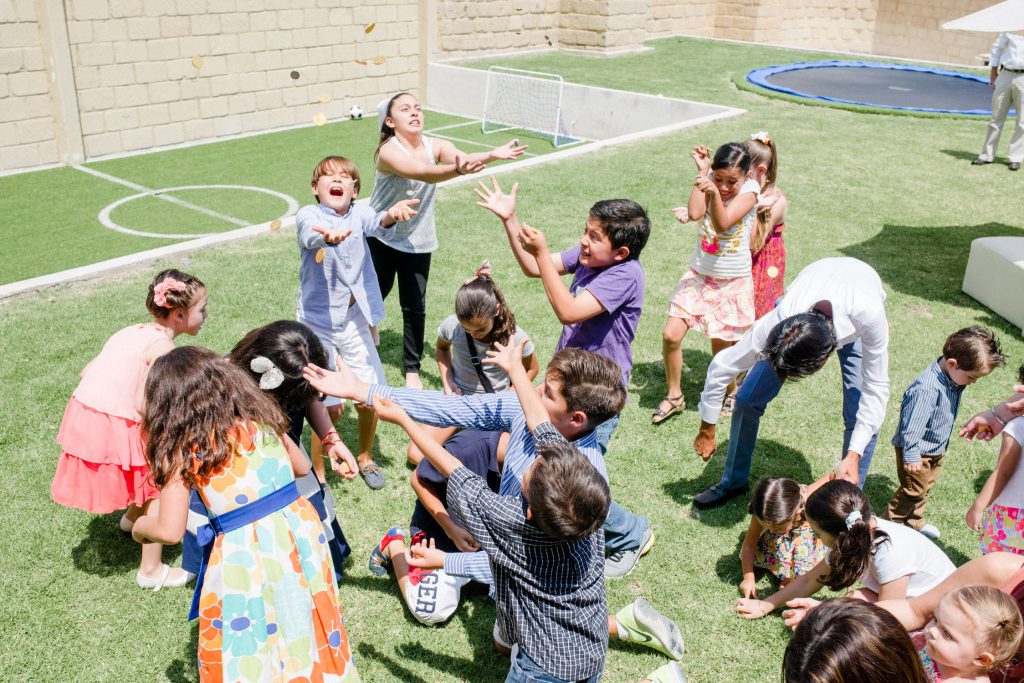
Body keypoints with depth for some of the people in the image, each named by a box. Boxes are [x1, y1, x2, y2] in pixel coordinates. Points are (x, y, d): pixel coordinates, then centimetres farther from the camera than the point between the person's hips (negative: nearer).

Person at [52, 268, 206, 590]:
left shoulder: (133, 331, 12)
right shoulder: (162, 346, -14)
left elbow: (87, 371, 13)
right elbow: (143, 403, -21)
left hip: (83, 415, 9)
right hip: (116, 428, -9)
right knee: (161, 486, 7)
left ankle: (133, 516, 56)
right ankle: (151, 570, 14)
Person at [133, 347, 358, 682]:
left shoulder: (180, 447, -6)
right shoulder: (258, 415, 7)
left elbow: (169, 531, -8)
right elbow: (302, 467, 19)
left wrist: (140, 526, 14)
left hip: (244, 556, -5)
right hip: (299, 531, 5)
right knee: (304, 634, 24)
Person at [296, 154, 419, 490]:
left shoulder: (359, 212, -4)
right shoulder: (308, 215, -11)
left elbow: (374, 223, -28)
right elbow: (310, 235, -36)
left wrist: (391, 215, -53)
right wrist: (328, 236, -61)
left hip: (355, 320, 3)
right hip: (318, 323, -3)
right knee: (329, 406, -2)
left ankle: (365, 457, 34)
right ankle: (317, 472, 21)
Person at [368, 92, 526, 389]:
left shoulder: (435, 146, -8)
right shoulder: (388, 151, -23)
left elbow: (461, 157, -29)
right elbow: (423, 173, -42)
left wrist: (492, 155, -50)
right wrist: (457, 170, -60)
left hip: (418, 242, 3)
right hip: (381, 238, -3)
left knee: (415, 308, 3)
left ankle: (412, 369, 19)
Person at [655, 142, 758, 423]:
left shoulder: (749, 188, -13)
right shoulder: (709, 180, -4)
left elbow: (722, 224, -26)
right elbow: (694, 213, -21)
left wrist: (715, 193, -40)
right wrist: (701, 171, -19)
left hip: (732, 282, -3)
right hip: (698, 275, 3)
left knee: (721, 347, 6)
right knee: (671, 335, -6)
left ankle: (732, 391, 38)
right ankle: (674, 395, 16)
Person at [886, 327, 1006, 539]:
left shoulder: (954, 378, -10)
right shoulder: (927, 389, -38)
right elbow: (912, 426, -31)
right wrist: (911, 456, -24)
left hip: (936, 449, 9)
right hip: (918, 451, -9)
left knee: (926, 486, 24)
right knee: (913, 490, 5)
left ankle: (914, 521, 43)